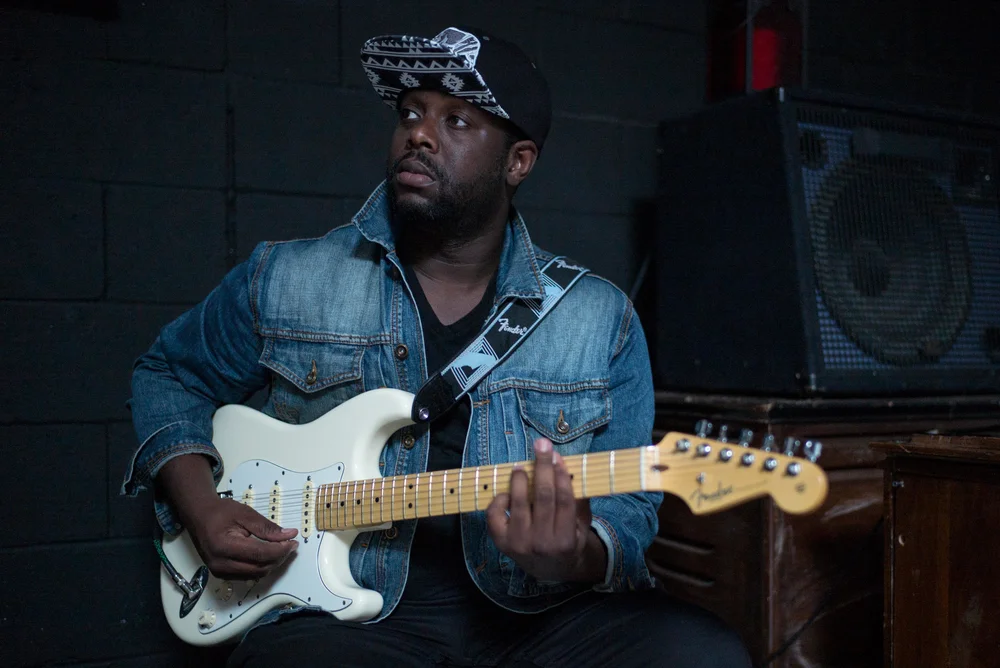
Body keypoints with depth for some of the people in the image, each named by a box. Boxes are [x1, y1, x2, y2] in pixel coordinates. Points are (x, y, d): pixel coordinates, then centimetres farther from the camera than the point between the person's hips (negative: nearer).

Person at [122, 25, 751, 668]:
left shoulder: (602, 320, 2)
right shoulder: (286, 280, 4)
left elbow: (627, 508, 3)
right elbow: (170, 371, 19)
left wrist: (577, 560, -21)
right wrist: (198, 504, 2)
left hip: (534, 614, 3)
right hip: (347, 614, -2)